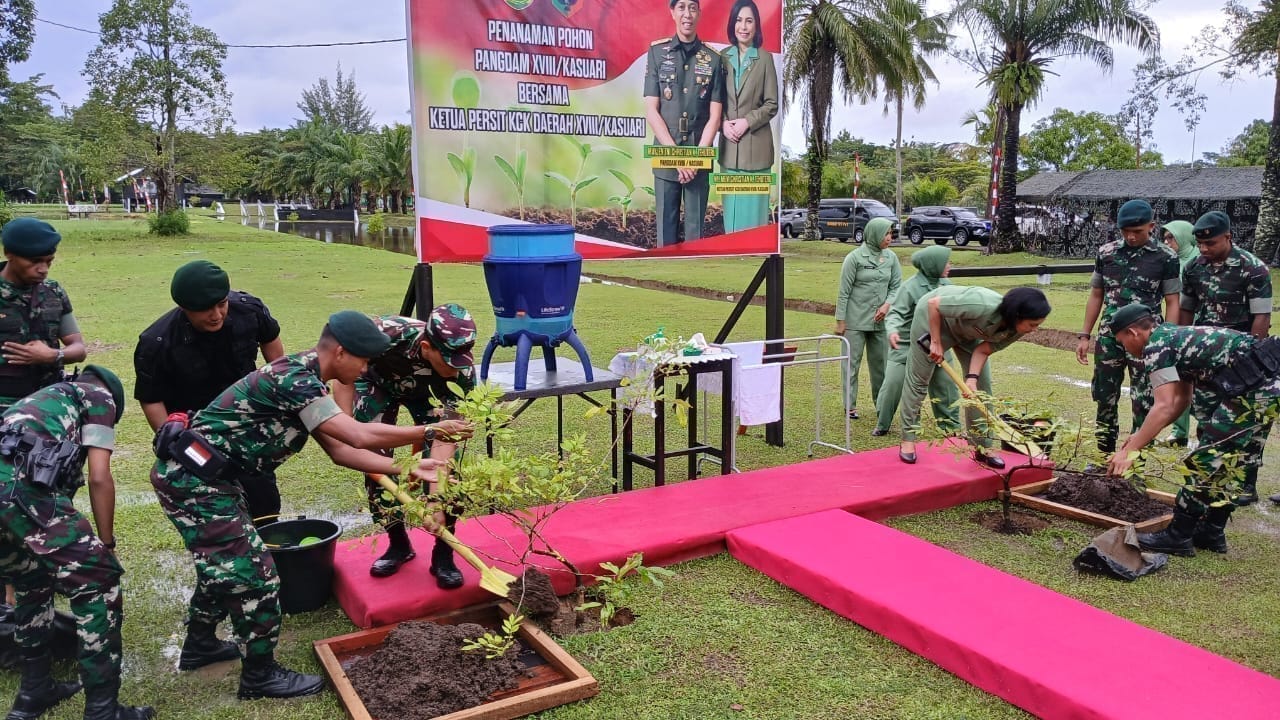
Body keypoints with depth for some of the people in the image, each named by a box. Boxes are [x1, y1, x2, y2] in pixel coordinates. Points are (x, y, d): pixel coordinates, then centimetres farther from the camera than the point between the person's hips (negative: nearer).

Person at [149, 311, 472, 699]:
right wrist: (429, 430, -18)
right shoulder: (294, 379, -23)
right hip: (193, 477, -10)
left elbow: (340, 450, 11)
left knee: (224, 562, 25)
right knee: (252, 571, -2)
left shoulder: (302, 378, 10)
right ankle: (260, 675, 13)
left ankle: (199, 645, 44)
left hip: (198, 474, 10)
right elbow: (360, 437, -27)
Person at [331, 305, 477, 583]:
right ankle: (398, 544, 12)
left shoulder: (462, 372, -38)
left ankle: (443, 554, -1)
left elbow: (444, 441, -36)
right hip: (378, 383, 0)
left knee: (446, 460, -15)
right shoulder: (388, 334, -42)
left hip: (425, 391, 0)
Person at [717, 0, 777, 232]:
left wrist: (747, 121, -15)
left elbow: (772, 104, -2)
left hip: (755, 144, -3)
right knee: (731, 209, 8)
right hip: (729, 145, 3)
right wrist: (722, 124, -8)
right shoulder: (723, 57, 7)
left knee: (753, 209, 1)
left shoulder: (765, 58, -3)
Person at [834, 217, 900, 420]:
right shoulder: (855, 257, -8)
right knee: (852, 363, 1)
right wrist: (840, 320, -7)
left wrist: (887, 305, -9)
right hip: (856, 321, -4)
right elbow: (844, 292, -6)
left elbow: (896, 286, 10)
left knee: (880, 362, 11)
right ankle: (851, 405, 8)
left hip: (880, 321, 4)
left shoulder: (891, 258, 4)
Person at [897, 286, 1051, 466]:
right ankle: (908, 440, 12)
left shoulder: (1017, 329, -22)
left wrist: (972, 378, -26)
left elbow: (983, 350, -13)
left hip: (966, 329, 6)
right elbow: (933, 303, -33)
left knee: (981, 385, 0)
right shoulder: (983, 306, -42)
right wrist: (936, 343, -27)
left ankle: (982, 447, 10)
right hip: (933, 316, -6)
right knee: (918, 379, -1)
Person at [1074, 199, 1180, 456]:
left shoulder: (1166, 258, -3)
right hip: (1109, 338, 3)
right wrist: (1085, 336, 8)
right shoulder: (1107, 252, 5)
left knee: (1143, 403, 0)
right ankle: (1105, 455, 23)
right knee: (1105, 398, 9)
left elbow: (1172, 303, -1)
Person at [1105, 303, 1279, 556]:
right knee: (1224, 461, 18)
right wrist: (1143, 435, 24)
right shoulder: (1176, 337, 22)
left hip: (1254, 385, -10)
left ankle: (1178, 537, 3)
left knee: (1207, 459, -3)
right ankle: (1212, 533, 25)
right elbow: (1181, 399, 25)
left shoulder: (1155, 346, -6)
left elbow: (1164, 408, -14)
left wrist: (1129, 451, -12)